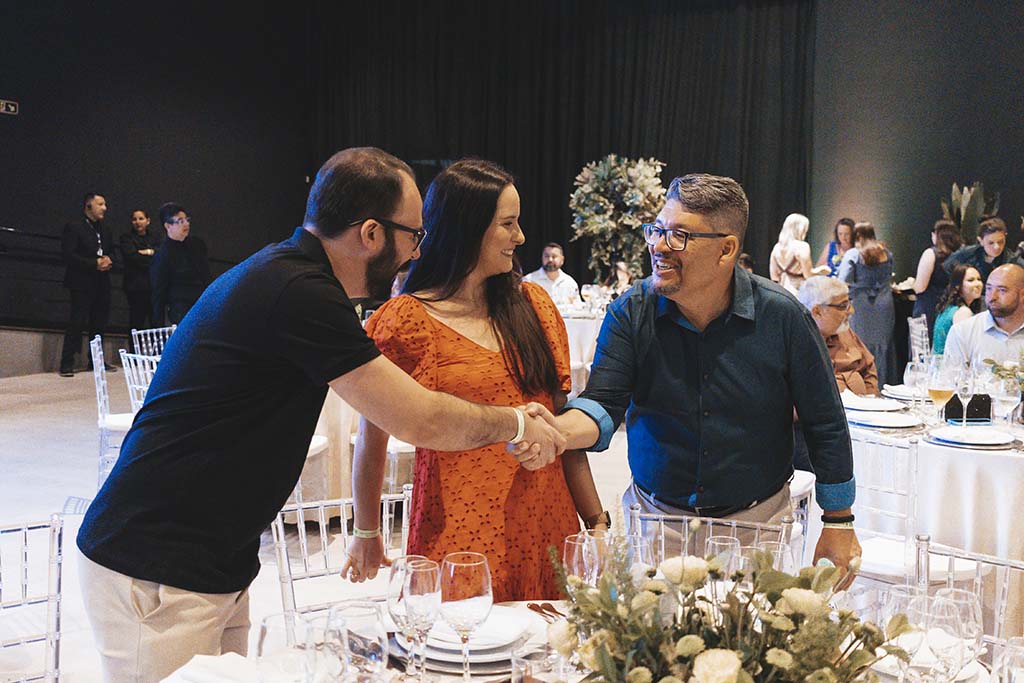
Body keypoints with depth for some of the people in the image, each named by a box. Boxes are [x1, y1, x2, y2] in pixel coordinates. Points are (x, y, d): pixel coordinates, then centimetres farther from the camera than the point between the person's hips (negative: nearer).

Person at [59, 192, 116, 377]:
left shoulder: (105, 230, 18)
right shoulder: (74, 227, -5)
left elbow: (111, 251, 24)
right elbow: (67, 255, -12)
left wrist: (108, 260, -1)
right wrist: (95, 263, -17)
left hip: (102, 283, 7)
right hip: (83, 283, -7)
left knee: (100, 322, 8)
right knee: (77, 322, -10)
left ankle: (96, 360, 17)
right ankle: (67, 364, -7)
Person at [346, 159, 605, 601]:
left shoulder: (533, 304, 8)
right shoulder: (407, 320, -6)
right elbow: (372, 438, 1)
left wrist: (596, 520, 7)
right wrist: (366, 534, 7)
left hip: (546, 527, 4)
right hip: (461, 535, -4)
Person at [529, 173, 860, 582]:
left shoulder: (782, 317, -12)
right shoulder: (631, 313, -8)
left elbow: (825, 426, -3)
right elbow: (603, 403, -15)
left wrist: (839, 525, 0)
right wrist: (557, 431, -38)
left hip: (756, 519, -1)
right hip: (653, 516, 1)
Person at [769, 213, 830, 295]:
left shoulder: (777, 247, 7)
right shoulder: (802, 246, -12)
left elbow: (774, 276, 10)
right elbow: (808, 274, -12)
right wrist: (821, 269, 6)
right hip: (798, 291, -7)